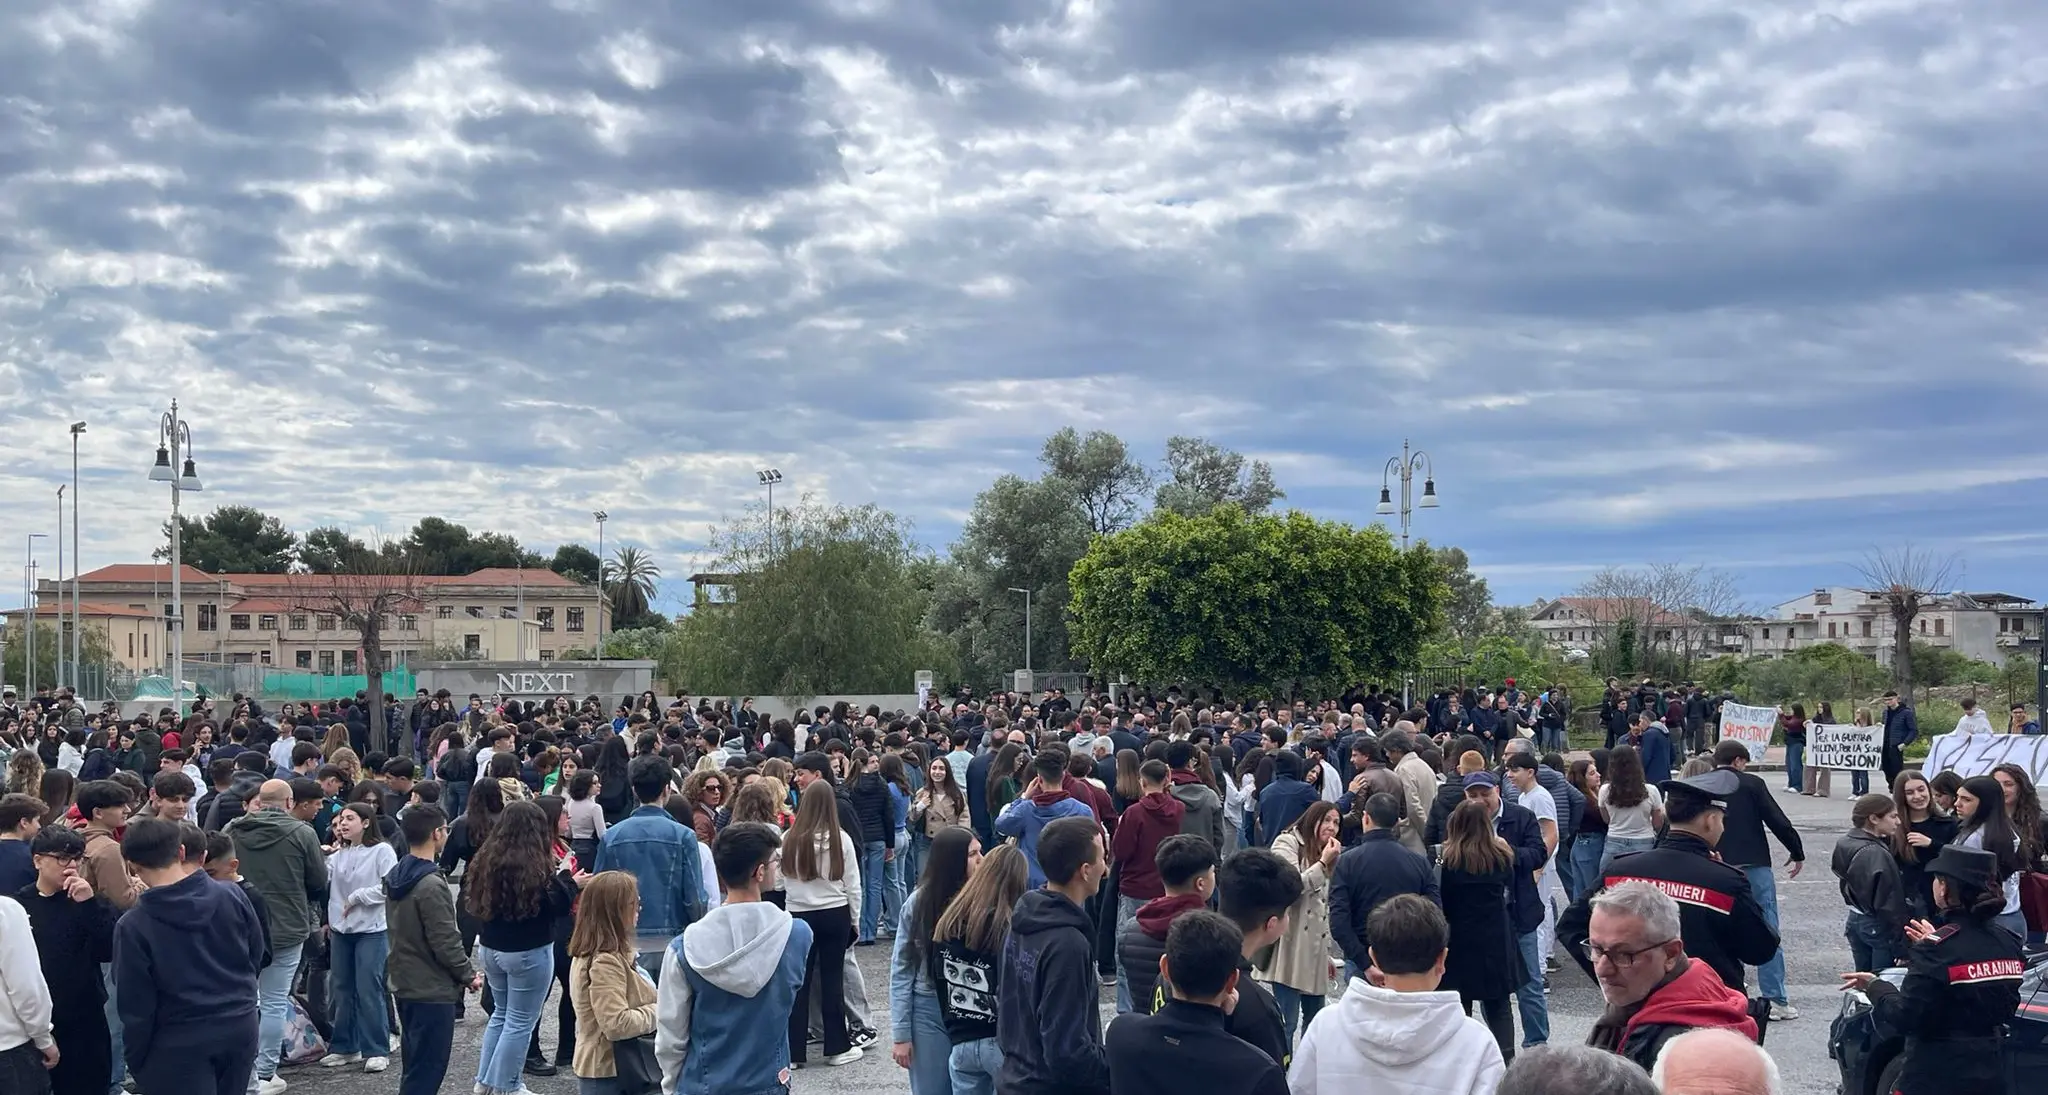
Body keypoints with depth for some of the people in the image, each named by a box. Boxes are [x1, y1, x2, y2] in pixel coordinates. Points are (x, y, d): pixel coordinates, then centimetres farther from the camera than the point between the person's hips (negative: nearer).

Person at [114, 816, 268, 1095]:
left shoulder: (133, 926, -15)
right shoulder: (232, 896, -6)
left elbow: (136, 1004, -10)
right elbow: (256, 953, 7)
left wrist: (134, 1058, 2)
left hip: (181, 1042, -4)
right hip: (240, 1028, 4)